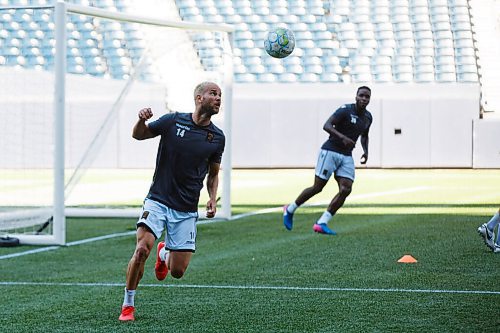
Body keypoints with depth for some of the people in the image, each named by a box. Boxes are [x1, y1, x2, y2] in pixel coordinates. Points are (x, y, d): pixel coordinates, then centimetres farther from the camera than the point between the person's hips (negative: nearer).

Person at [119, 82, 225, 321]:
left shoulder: (217, 137, 2)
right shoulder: (173, 121, -4)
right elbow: (139, 135, 9)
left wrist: (213, 199, -3)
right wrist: (141, 120, -14)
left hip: (186, 211, 2)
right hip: (158, 200, -2)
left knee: (178, 271, 0)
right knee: (142, 249, -23)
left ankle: (165, 253, 38)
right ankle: (128, 305, -4)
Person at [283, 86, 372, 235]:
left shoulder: (368, 117, 10)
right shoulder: (346, 110, -14)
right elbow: (327, 125, -23)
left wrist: (366, 151, 11)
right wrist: (342, 137, -37)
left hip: (346, 156, 7)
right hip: (330, 151, -7)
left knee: (346, 190, -11)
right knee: (317, 188, -3)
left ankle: (321, 223, -7)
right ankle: (290, 210, 20)